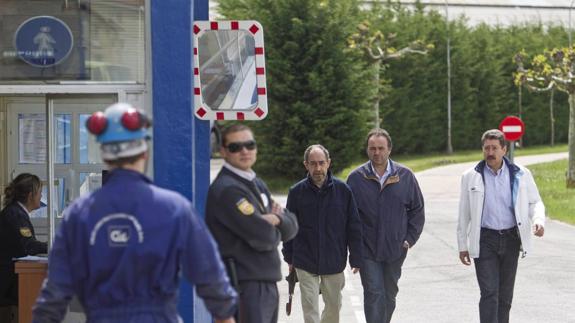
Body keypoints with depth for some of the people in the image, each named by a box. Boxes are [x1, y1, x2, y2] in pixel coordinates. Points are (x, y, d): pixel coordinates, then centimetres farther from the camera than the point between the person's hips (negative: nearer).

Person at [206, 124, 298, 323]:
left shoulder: (257, 184, 17)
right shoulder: (226, 189, -15)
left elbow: (291, 228, 12)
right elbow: (263, 237, -21)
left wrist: (279, 219, -10)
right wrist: (275, 231, 1)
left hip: (268, 283, 10)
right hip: (245, 286, -10)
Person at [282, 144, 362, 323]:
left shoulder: (343, 190, -5)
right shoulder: (296, 192, -4)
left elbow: (354, 227, 1)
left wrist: (356, 259, 0)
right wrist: (289, 258, 8)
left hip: (334, 262, 1)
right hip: (305, 263, -1)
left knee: (334, 306, 14)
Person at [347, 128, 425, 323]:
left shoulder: (405, 176, 1)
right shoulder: (356, 178, -3)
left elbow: (417, 210, 8)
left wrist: (410, 239, 0)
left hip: (395, 249, 2)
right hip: (367, 250, -2)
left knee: (389, 295, 14)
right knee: (374, 294, -9)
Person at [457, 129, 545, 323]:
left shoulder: (520, 175, 2)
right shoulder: (471, 177, 1)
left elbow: (535, 202, 10)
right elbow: (464, 214, 6)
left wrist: (539, 220, -13)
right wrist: (462, 245, 6)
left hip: (511, 239, 2)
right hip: (485, 240, -2)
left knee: (505, 294, 10)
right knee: (489, 293, -11)